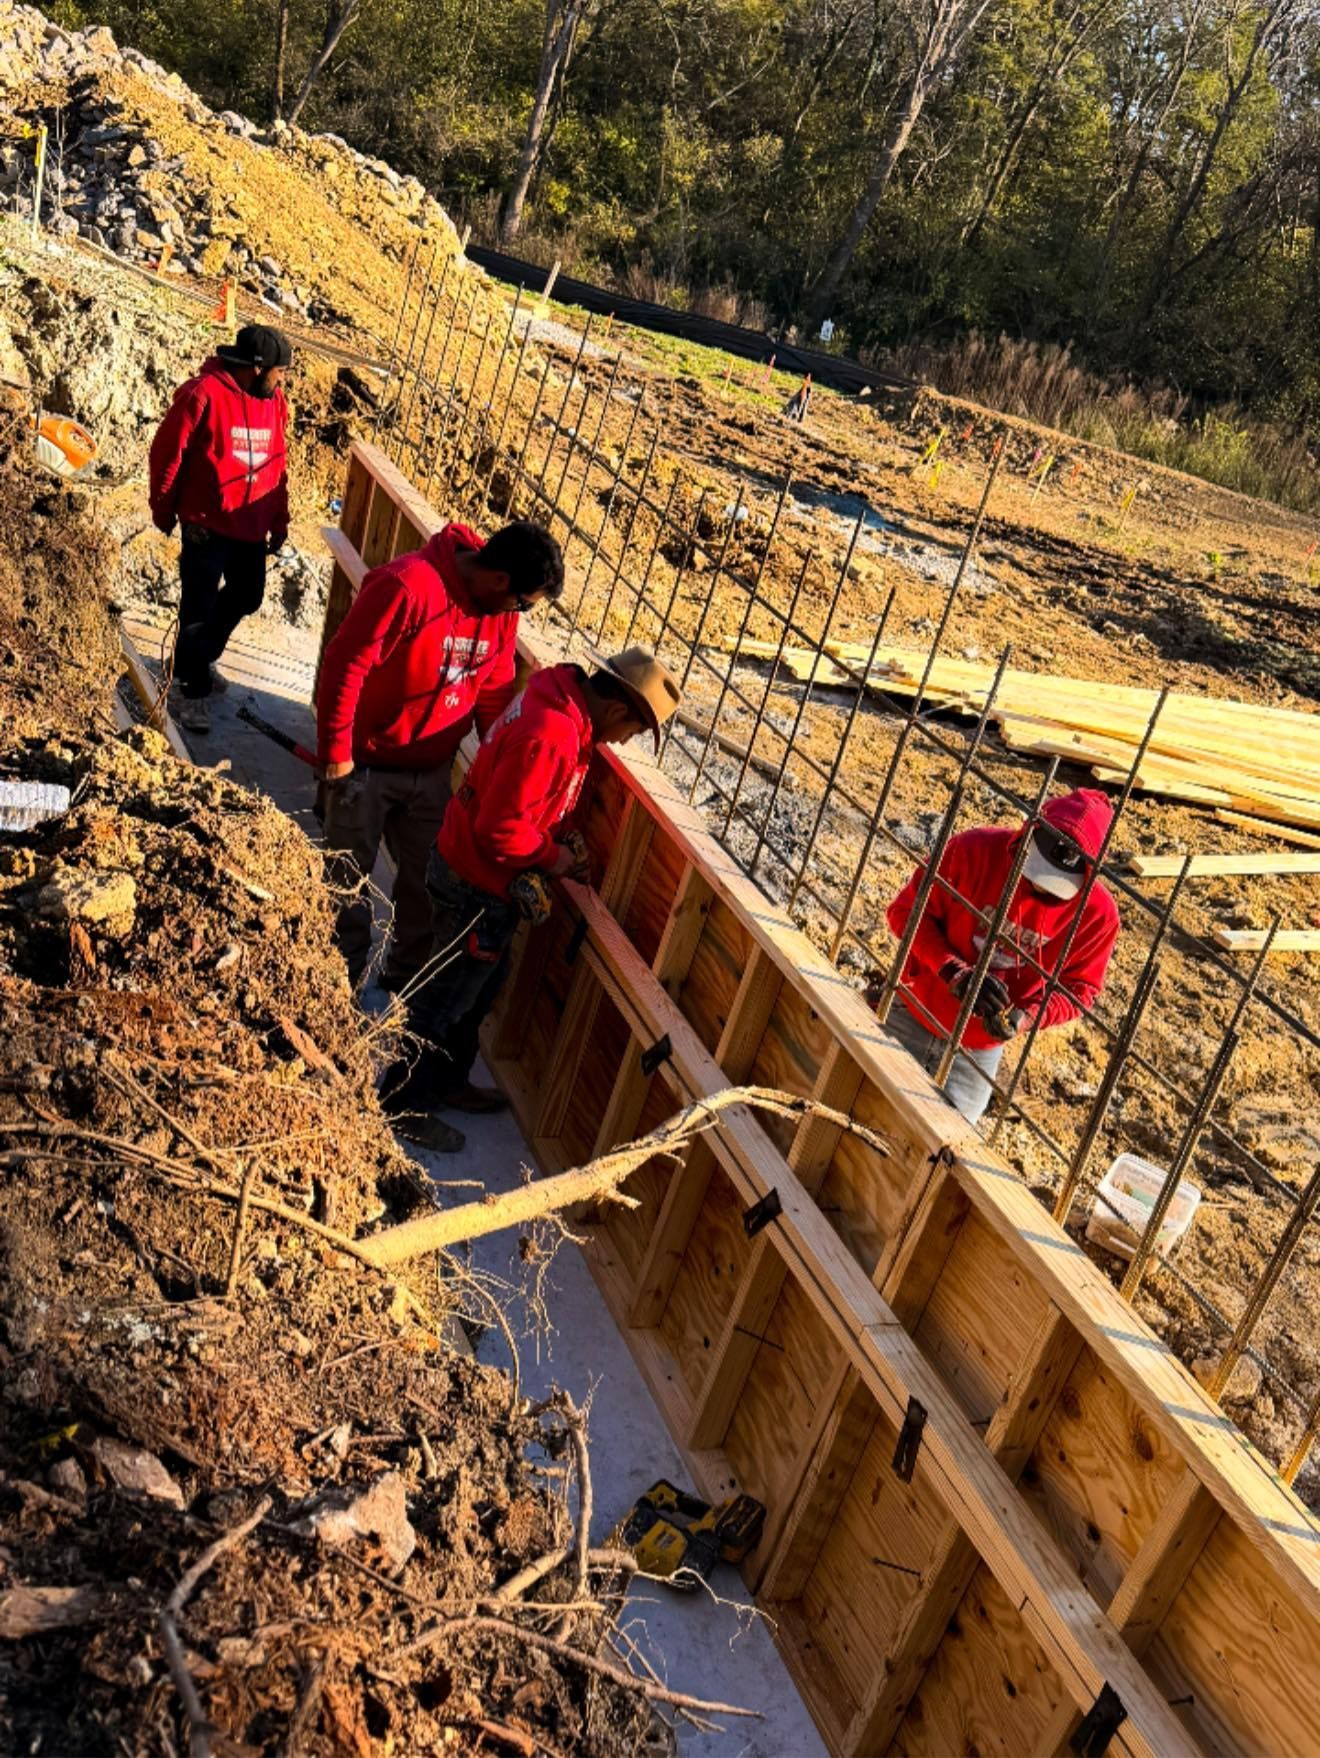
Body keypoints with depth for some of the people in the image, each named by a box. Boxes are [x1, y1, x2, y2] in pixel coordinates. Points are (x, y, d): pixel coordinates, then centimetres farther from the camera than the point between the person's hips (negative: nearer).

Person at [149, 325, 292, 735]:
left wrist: (279, 523, 13)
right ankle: (193, 690, 14)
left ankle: (202, 658, 41)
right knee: (199, 608, 1)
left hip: (252, 526, 7)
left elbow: (278, 465, 11)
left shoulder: (273, 401, 3)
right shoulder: (204, 395, -17)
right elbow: (167, 454, -11)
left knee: (247, 597, 19)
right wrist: (164, 512, -3)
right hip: (206, 526, -7)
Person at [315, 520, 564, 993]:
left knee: (424, 879, 15)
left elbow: (496, 692, 8)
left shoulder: (500, 610, -3)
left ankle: (405, 980, 34)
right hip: (367, 766, -6)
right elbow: (345, 665, -24)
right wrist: (336, 752, -19)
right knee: (349, 880, 10)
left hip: (432, 771, 6)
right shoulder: (408, 587, -27)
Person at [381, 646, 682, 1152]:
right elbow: (500, 829, -29)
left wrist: (562, 836, 4)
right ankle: (404, 1105, 22)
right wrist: (552, 856, -14)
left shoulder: (562, 702, 1)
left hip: (473, 869, 10)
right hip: (477, 884, -10)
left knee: (481, 987, 23)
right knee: (450, 997, 6)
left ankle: (446, 1081, 41)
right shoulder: (550, 736, -31)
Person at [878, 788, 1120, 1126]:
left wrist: (1026, 1016, -24)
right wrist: (956, 973, -26)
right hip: (912, 1014, -1)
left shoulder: (1098, 914, -17)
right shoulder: (974, 850, -22)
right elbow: (907, 910, -14)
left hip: (979, 1047, 1)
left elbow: (1079, 988, -5)